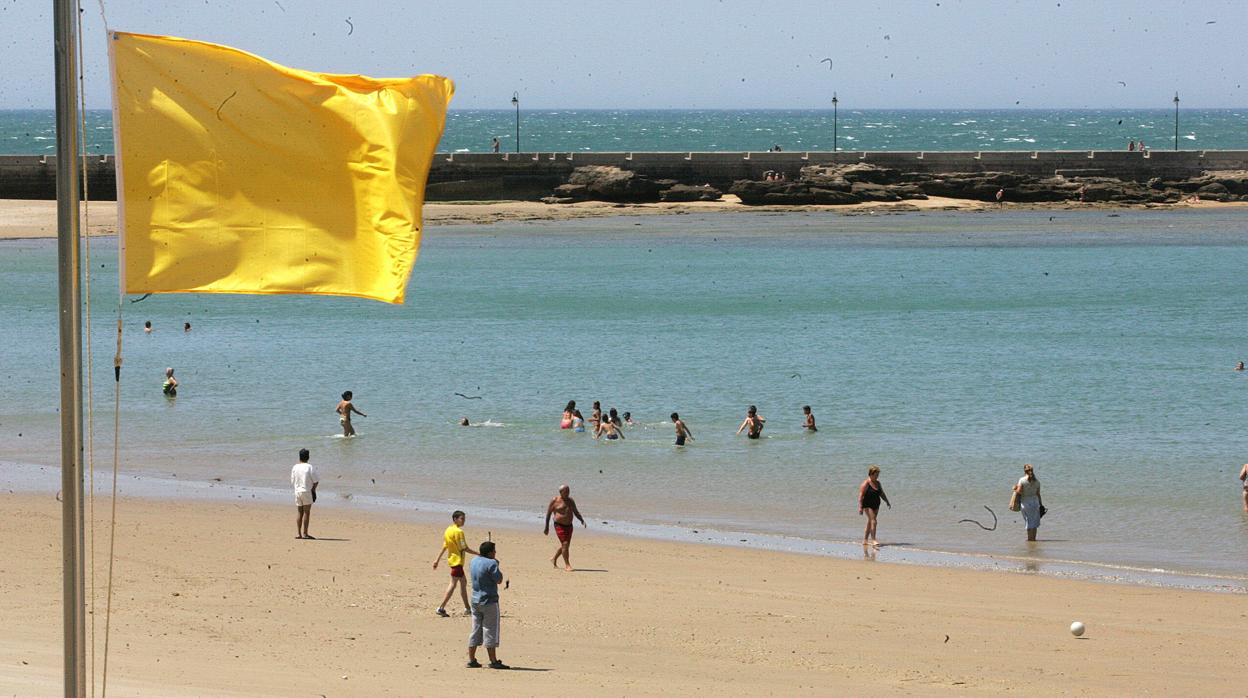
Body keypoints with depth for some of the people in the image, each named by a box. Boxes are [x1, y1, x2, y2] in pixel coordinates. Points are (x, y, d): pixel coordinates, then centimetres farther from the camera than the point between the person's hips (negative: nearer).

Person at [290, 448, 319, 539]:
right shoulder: (310, 467, -10)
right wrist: (313, 489, 9)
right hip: (307, 491, -5)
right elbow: (316, 481, -7)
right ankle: (304, 534, -5)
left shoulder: (295, 467, 3)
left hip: (297, 491, 5)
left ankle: (298, 533, 8)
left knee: (300, 513, 12)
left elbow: (292, 482, 8)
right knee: (306, 512, -2)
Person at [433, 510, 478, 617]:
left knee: (463, 582, 17)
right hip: (457, 560, -10)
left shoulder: (448, 530, 9)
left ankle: (467, 608, 23)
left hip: (452, 559, 10)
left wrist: (437, 560, 12)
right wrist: (478, 554, -11)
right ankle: (441, 608, -11)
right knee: (453, 584, -7)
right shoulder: (458, 531, -17)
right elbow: (464, 548, -17)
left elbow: (444, 547, 12)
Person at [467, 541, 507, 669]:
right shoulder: (491, 564, -17)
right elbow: (499, 579, -12)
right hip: (489, 601, -7)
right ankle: (493, 661, -3)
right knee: (490, 631, -4)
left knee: (475, 631, 12)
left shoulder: (474, 561, 6)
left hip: (476, 600, 7)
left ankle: (471, 660, 12)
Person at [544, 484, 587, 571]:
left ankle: (554, 559, 36)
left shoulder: (571, 501, 8)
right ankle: (567, 565, -13)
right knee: (565, 544, -16)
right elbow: (548, 513, -2)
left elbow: (576, 512, 14)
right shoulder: (555, 501, -8)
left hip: (569, 526, 6)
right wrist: (547, 527, -1)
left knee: (565, 545, 13)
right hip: (559, 526, -6)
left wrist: (582, 520, -3)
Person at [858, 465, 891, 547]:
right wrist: (860, 507, -23)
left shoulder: (877, 483, 11)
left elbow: (882, 494, 23)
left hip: (875, 505, 8)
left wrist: (887, 502, 20)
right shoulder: (866, 483, -13)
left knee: (870, 522, 11)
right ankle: (873, 540, -16)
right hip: (868, 505, -8)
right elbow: (861, 495, -17)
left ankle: (865, 540, 19)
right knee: (873, 521, -15)